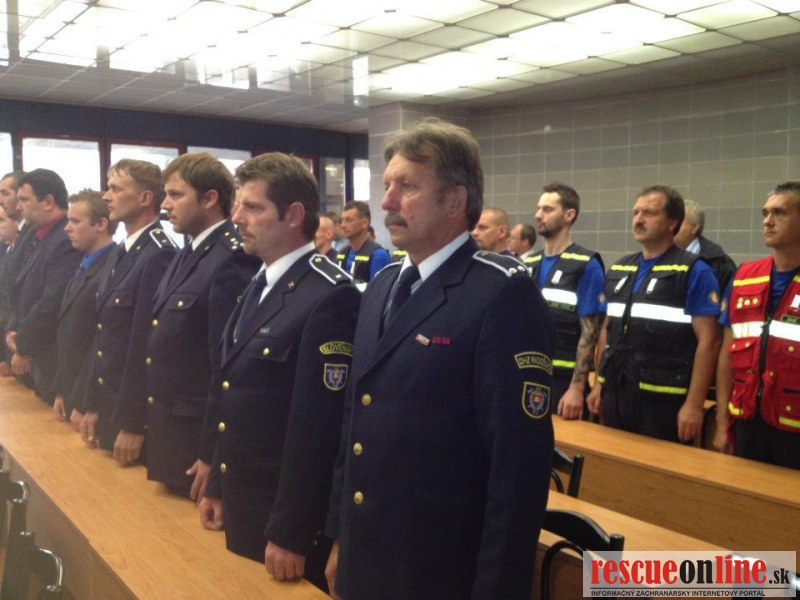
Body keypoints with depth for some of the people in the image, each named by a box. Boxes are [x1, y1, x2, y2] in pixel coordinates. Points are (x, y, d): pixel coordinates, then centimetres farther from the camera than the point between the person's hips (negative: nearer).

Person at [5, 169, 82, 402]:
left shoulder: (68, 241, -19)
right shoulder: (38, 237, 12)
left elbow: (52, 304, -22)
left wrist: (23, 347, -11)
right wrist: (12, 330, 3)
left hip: (56, 361, -9)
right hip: (34, 358, 9)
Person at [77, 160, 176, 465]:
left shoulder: (159, 256, -19)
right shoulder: (119, 253, 11)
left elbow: (149, 346, -21)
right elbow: (104, 340, 13)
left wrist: (133, 425, -19)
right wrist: (92, 406, 13)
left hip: (133, 415, -9)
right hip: (107, 405, 9)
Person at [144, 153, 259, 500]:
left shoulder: (233, 260, -20)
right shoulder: (186, 256, 11)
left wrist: (212, 456, -19)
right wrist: (149, 425, 15)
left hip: (200, 438, -9)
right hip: (166, 431, 9)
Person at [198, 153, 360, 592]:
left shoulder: (329, 297, -21)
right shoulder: (260, 286, 9)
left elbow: (318, 426, -22)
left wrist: (292, 534, -18)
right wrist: (218, 487, 15)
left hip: (285, 517, -8)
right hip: (242, 503, 8)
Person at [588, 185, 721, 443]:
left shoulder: (694, 272, -7)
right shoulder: (617, 270, 11)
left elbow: (708, 341, -11)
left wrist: (694, 403, -15)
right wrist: (599, 383, 13)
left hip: (664, 400, -5)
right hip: (615, 395, 6)